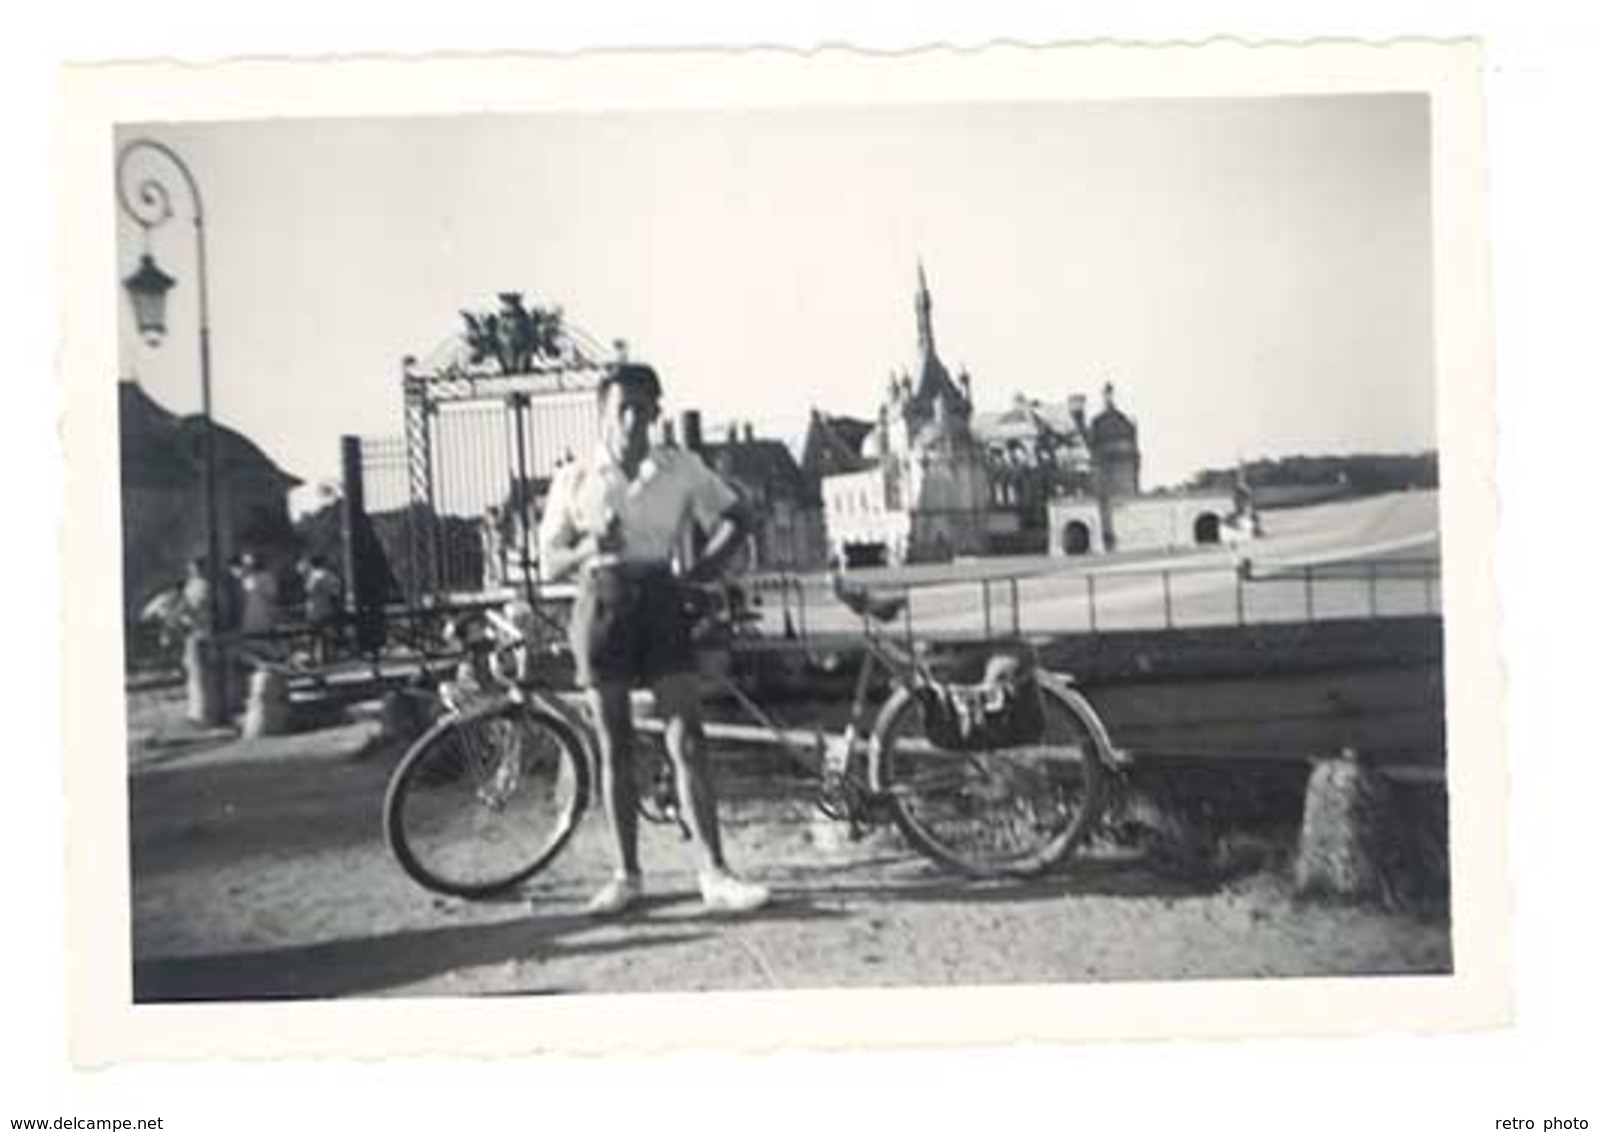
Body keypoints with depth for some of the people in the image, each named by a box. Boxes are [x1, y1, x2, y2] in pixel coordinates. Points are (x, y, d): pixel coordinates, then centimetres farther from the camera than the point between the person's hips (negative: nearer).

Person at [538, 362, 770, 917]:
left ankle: (714, 874, -4)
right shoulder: (575, 479, 2)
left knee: (687, 740, -5)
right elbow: (550, 565, 3)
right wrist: (587, 548, -18)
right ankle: (627, 875, 14)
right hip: (601, 604, 0)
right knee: (615, 747, 5)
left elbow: (735, 518, 12)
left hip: (661, 602, 0)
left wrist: (705, 565, -4)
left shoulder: (682, 469, 2)